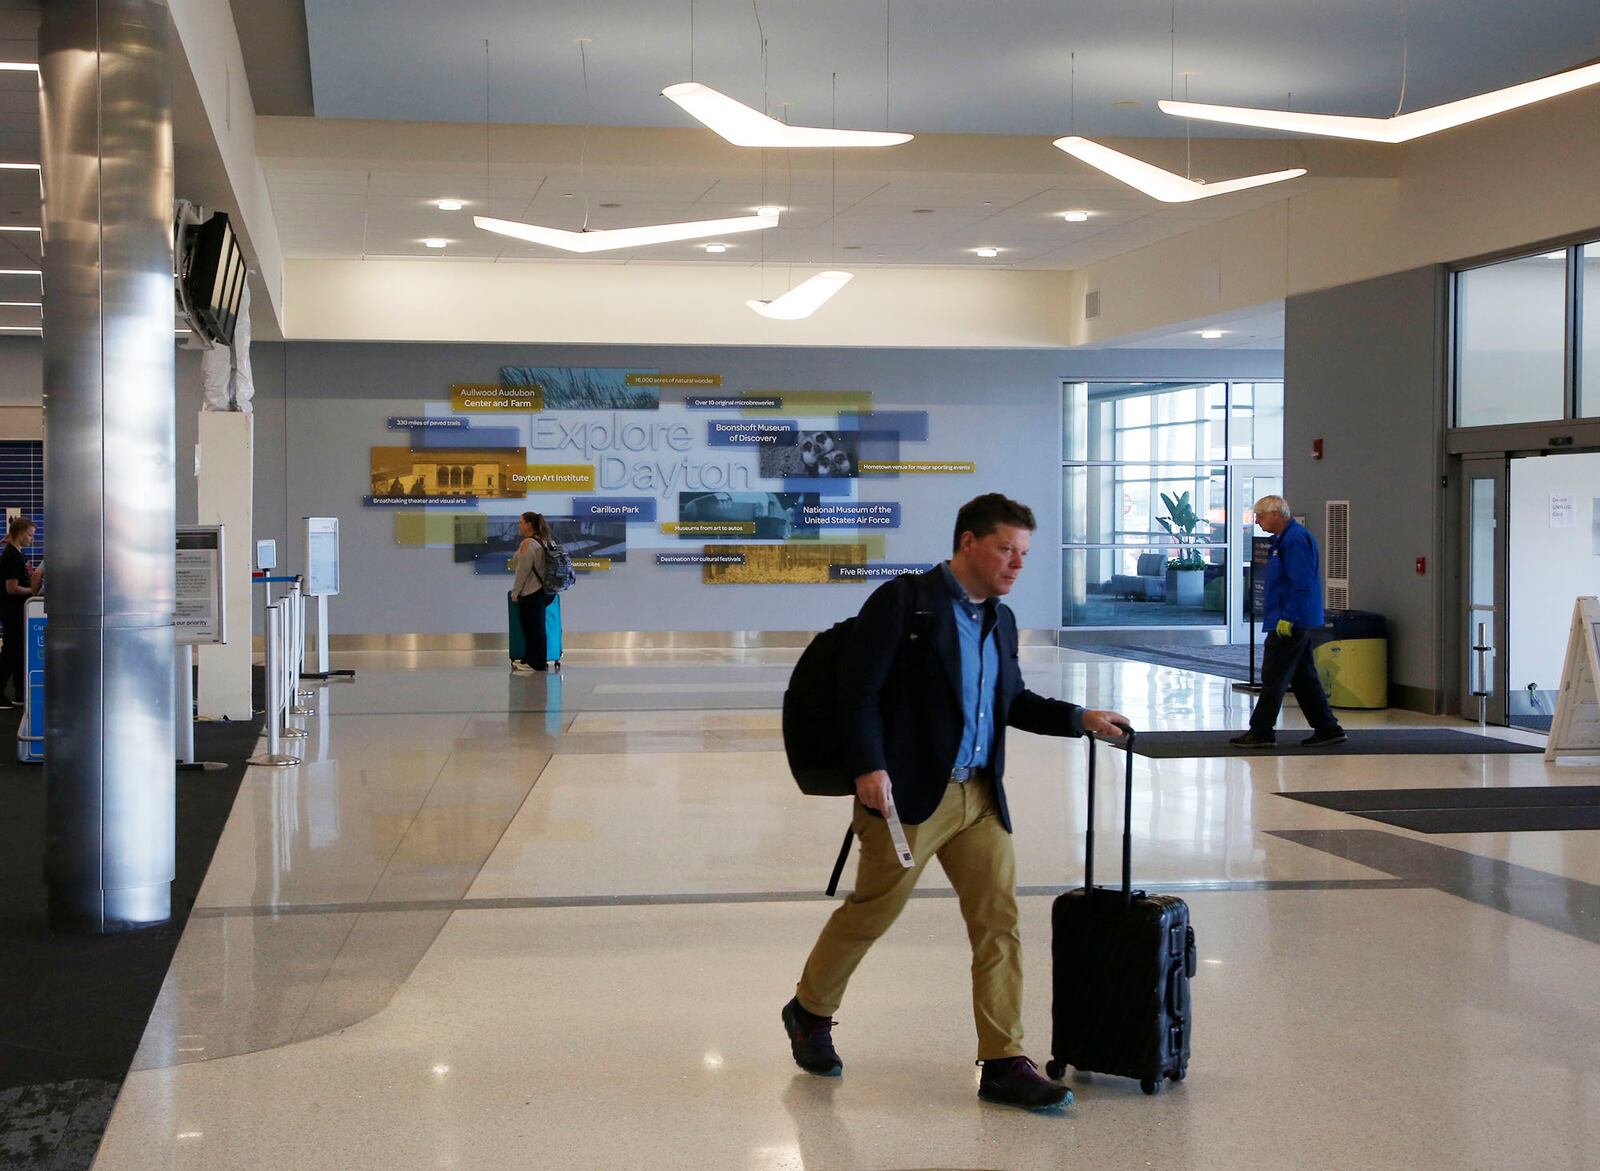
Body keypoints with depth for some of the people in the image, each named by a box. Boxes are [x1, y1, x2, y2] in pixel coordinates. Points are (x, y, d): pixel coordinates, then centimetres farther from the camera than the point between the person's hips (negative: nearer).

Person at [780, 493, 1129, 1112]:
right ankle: (809, 1012, 30)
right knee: (870, 911, 5)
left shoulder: (1001, 620, 15)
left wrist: (1080, 718, 12)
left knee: (998, 922, 0)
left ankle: (1003, 1064, 4)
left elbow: (1012, 701, 26)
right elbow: (859, 689, -13)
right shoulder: (905, 600, -8)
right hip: (909, 793, -7)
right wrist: (869, 766, -22)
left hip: (979, 798, 7)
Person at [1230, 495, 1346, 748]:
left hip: (1289, 624, -11)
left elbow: (1302, 584, -23)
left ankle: (1261, 732, -1)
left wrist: (1287, 617, -23)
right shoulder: (1285, 538, 17)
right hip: (1297, 622, 11)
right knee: (1304, 677, 12)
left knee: (1273, 679, -5)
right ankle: (1327, 729, 15)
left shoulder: (1295, 539, -16)